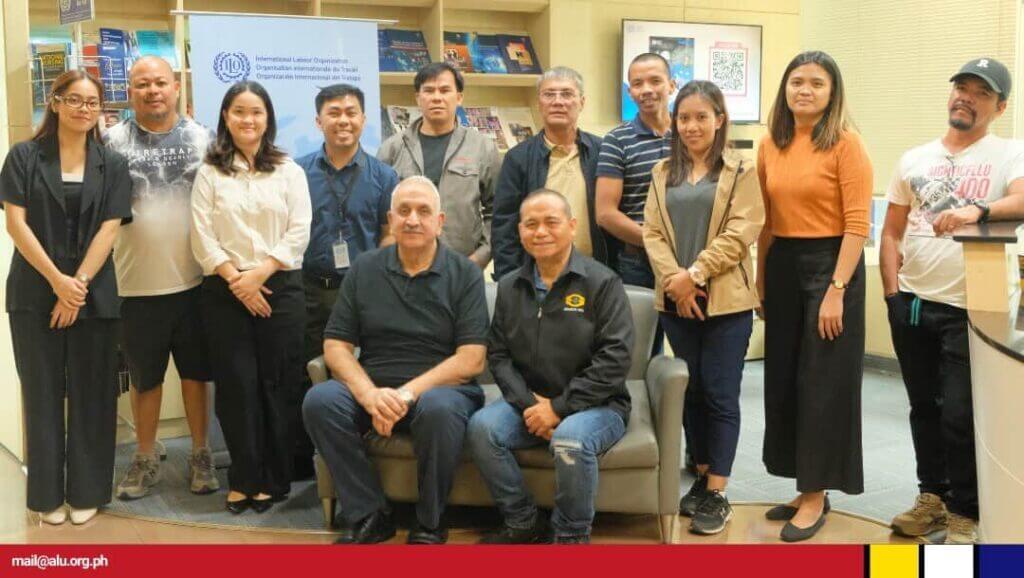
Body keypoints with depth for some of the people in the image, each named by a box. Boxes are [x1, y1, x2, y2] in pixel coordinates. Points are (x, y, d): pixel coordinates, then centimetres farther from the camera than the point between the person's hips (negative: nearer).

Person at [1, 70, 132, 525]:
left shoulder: (112, 165, 7)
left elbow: (108, 229, -1)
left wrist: (78, 285, -11)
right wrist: (57, 280, -14)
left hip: (94, 294, 1)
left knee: (91, 394, 5)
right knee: (42, 393, 5)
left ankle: (86, 491, 16)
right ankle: (48, 494, 16)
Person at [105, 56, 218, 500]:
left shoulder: (202, 138, 4)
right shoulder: (113, 141, 0)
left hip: (194, 280, 1)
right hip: (137, 283, 0)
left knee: (196, 373, 11)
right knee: (144, 377, 12)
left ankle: (200, 455, 25)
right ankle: (145, 459, 26)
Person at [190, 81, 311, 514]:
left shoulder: (289, 171, 7)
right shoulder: (209, 173, 7)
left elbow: (299, 233, -1)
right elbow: (202, 237, -1)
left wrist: (259, 274, -11)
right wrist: (236, 279, -11)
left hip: (280, 288, 0)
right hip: (225, 292, 0)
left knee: (277, 385, 1)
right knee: (236, 386, 1)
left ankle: (274, 480, 11)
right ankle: (244, 479, 12)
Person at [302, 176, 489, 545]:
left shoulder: (465, 274, 0)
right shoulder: (364, 269, 8)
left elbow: (471, 360, -8)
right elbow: (336, 346, 3)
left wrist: (408, 393, -20)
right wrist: (369, 394, -17)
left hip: (440, 388, -3)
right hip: (372, 388, 3)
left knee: (439, 407, -37)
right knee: (319, 400, -26)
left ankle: (429, 526, -12)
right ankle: (369, 516, -10)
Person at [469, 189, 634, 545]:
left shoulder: (602, 282, -7)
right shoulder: (509, 287, 9)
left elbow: (615, 358, -15)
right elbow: (498, 355, 5)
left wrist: (559, 408, -18)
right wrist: (528, 404, -13)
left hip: (596, 405, -4)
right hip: (530, 403, 4)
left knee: (571, 438, -36)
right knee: (482, 427, -23)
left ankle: (572, 535, -9)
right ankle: (523, 523, -5)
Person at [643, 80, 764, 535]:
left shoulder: (741, 172, -1)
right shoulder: (663, 173, 13)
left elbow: (741, 233, -10)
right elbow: (652, 231, 4)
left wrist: (695, 275, -16)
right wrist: (674, 279, -11)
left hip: (726, 301, -4)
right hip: (676, 301, 4)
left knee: (720, 395, -1)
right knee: (691, 392, 12)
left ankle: (717, 494, 6)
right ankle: (702, 477, 25)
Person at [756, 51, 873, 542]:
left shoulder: (845, 145, -9)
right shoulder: (770, 146, 7)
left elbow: (857, 225, -13)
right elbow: (766, 220, 10)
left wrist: (836, 290, -18)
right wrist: (761, 280, 7)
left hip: (830, 264, -6)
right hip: (781, 268, 6)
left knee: (824, 382, 2)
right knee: (784, 378, 11)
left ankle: (816, 496, 13)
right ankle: (806, 486, 25)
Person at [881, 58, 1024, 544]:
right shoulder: (914, 159, 10)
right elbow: (891, 233, 12)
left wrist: (978, 209, -39)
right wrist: (892, 293, 3)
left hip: (967, 308, -4)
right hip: (912, 303, 4)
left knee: (960, 415, -4)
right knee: (924, 408, 15)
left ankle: (965, 514, 13)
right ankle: (932, 496, 31)